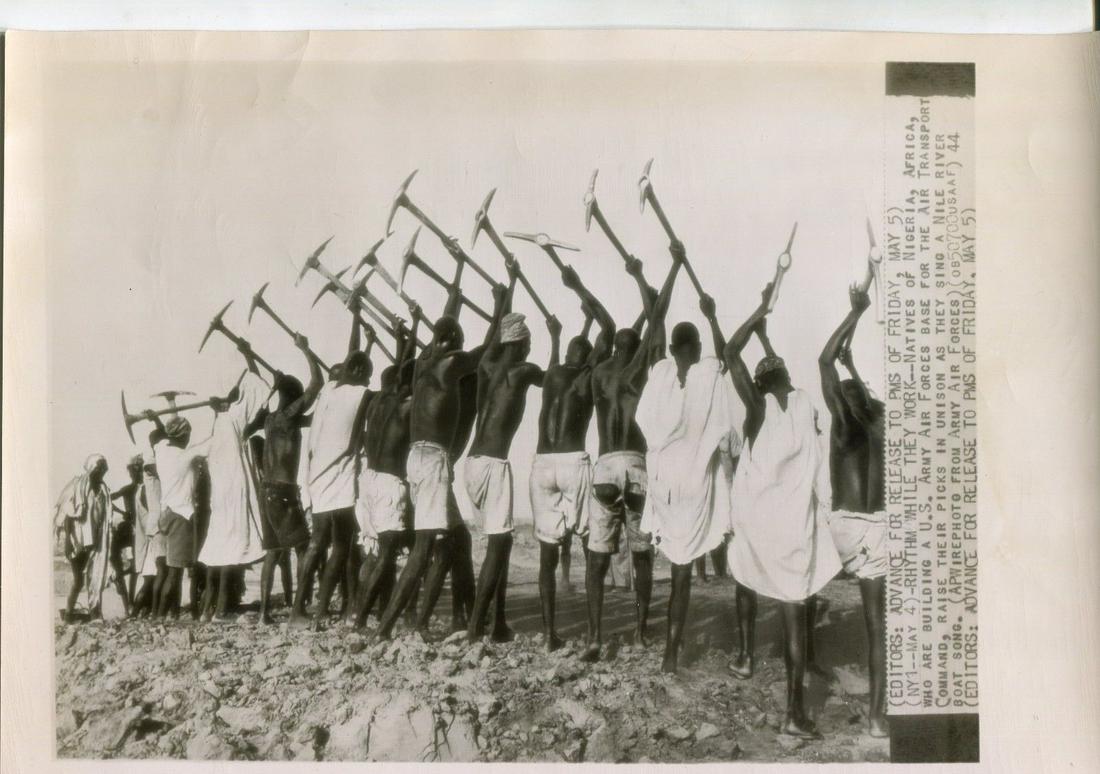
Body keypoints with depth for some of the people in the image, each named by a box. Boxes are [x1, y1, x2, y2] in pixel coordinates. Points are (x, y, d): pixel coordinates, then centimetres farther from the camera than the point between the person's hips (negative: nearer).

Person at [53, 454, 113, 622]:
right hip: (78, 540, -5)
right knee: (78, 579, -2)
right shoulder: (76, 486, -10)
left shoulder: (103, 490, 5)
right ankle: (68, 613, 12)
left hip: (94, 541, 5)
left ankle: (94, 612, 8)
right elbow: (65, 514, -11)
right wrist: (67, 541, -15)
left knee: (96, 577, 2)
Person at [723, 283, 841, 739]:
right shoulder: (802, 403, 3)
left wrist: (761, 310, 1)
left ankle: (746, 656, 38)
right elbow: (780, 374, 25)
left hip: (755, 515, -1)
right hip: (794, 520, 1)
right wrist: (765, 337, 34)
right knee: (793, 605, -3)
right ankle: (794, 710, -5)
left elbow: (731, 353, -5)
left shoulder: (758, 404, -6)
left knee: (746, 581, 28)